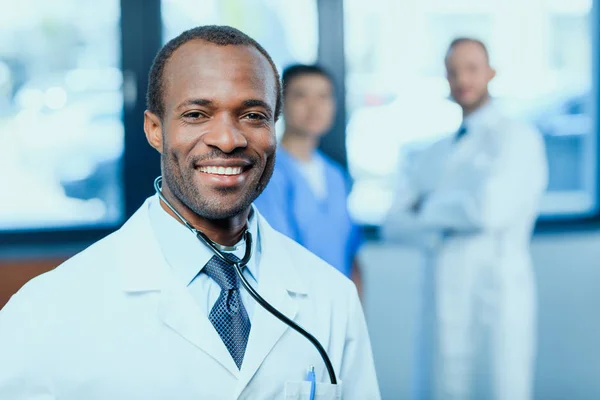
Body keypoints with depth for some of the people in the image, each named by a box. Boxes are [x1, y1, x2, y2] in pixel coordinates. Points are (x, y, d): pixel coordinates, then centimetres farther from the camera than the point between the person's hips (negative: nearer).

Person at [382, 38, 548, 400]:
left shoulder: (517, 138, -3)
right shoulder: (434, 156, 18)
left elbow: (489, 208, -18)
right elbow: (395, 224, 8)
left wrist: (430, 208, -1)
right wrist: (442, 228, -12)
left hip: (496, 305, -6)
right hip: (443, 310, 6)